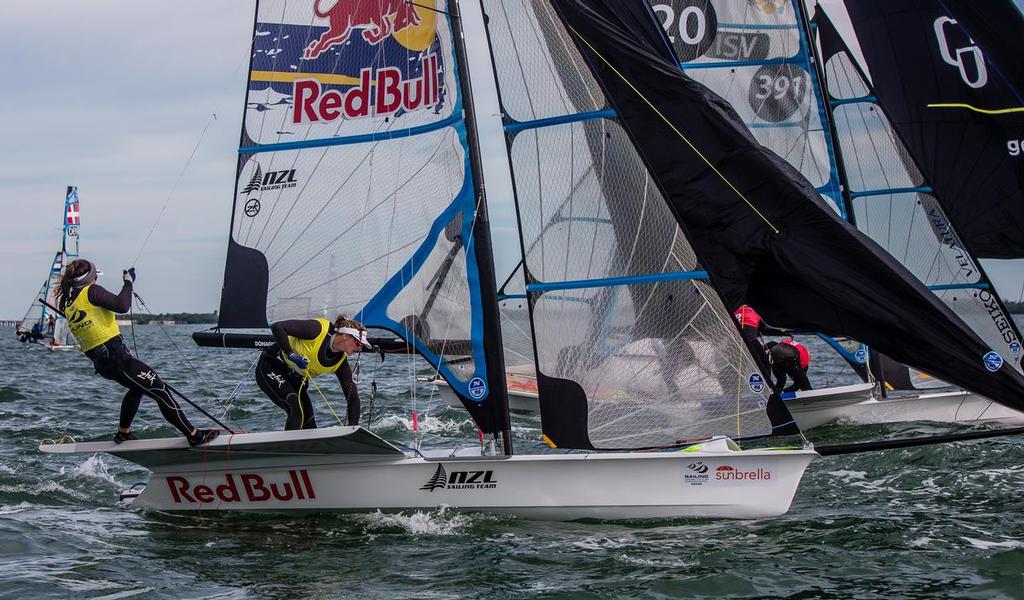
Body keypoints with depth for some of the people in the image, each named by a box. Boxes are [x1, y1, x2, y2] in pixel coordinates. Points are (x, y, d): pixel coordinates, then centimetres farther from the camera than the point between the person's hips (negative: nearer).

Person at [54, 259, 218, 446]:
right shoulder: (91, 291, -11)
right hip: (116, 357, -9)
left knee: (139, 386, 33)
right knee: (160, 390, -7)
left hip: (100, 363, 9)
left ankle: (123, 432, 41)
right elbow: (122, 305, -20)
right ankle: (194, 435, -8)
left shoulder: (68, 304, 13)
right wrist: (128, 283, -6)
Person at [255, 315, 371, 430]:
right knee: (296, 409, -26)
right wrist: (291, 354, -36)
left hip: (295, 378, 7)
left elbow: (353, 396, -5)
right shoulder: (318, 330, -26)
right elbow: (277, 327, -29)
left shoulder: (341, 362, -9)